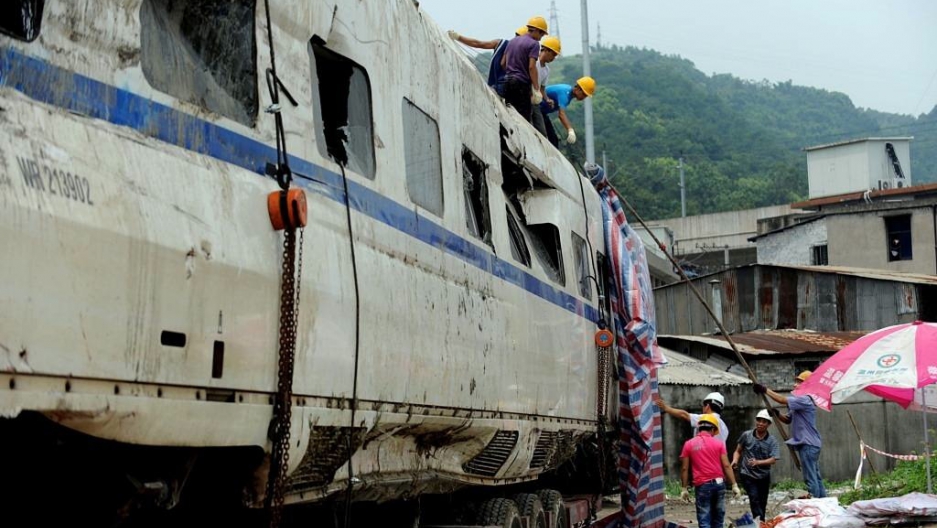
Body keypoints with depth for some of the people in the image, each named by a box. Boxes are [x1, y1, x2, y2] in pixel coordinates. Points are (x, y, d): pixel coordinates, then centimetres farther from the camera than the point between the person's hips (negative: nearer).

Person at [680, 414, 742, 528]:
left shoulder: (689, 444, 1)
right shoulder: (718, 443, 3)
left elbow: (684, 468, 0)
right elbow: (726, 466, -1)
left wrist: (684, 488, 6)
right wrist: (734, 485, 3)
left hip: (702, 485, -2)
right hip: (719, 483, 2)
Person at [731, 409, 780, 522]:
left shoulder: (772, 441, -6)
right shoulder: (746, 435, -5)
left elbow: (773, 460, -15)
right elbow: (738, 451, 7)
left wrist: (758, 462, -30)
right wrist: (735, 460, -14)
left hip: (764, 476, 2)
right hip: (748, 475, -2)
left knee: (762, 503, 12)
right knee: (754, 499, -19)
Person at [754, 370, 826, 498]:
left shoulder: (805, 400, -14)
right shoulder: (799, 401, 18)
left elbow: (783, 400, -23)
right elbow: (788, 419, 22)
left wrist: (765, 390, -17)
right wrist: (777, 414, 3)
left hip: (808, 445, -10)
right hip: (811, 444, 10)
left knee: (811, 478, -9)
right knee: (816, 478, 12)